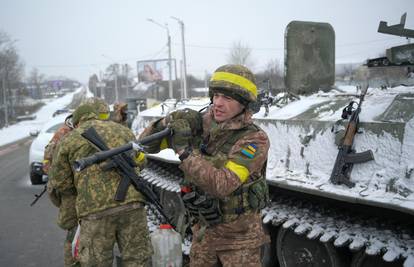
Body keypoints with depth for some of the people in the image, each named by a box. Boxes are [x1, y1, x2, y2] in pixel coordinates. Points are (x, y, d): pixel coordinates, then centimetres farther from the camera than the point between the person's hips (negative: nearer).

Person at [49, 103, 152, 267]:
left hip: (95, 210, -2)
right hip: (132, 202, 2)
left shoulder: (69, 139, 12)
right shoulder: (122, 130, 20)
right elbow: (140, 161, 26)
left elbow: (61, 182, 13)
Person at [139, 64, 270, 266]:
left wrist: (184, 150, -32)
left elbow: (221, 185, -32)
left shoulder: (255, 140, -20)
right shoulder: (199, 125, -7)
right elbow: (146, 143, -4)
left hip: (239, 235, -4)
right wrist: (167, 123, -23)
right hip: (203, 229, 5)